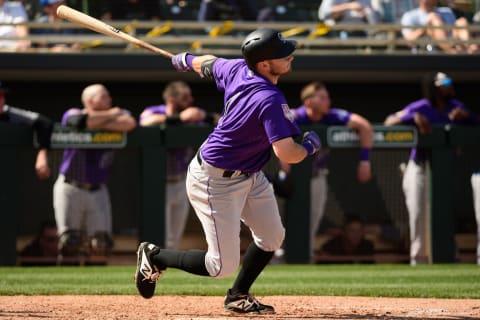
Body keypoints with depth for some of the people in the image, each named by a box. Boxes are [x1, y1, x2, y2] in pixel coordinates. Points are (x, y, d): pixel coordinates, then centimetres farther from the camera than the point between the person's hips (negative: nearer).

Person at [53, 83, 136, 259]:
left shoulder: (118, 114, 6)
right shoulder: (72, 114, -4)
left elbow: (130, 123, -17)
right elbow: (80, 121, -29)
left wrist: (99, 124, -14)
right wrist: (110, 115, -13)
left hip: (98, 191, 3)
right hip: (70, 188, -3)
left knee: (102, 246, -7)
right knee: (69, 245, -7)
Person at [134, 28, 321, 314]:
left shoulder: (238, 70, -7)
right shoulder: (270, 100, -32)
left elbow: (205, 64, 13)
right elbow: (287, 154, -35)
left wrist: (186, 60, 37)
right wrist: (311, 144, -12)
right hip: (216, 182, -10)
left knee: (272, 237, 15)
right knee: (223, 266, -4)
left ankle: (238, 297, 32)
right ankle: (155, 257, 15)